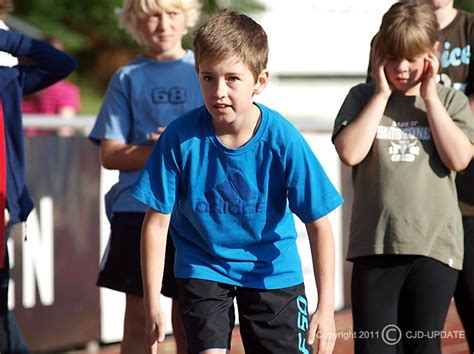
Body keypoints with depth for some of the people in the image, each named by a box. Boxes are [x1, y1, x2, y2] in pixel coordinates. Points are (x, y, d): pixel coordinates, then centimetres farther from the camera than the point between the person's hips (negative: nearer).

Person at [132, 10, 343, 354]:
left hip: (272, 270, 1)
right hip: (203, 267, -1)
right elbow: (157, 223, -12)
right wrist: (153, 304, -13)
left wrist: (326, 306, -16)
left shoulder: (282, 139, -21)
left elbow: (319, 225, -14)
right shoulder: (181, 138, -21)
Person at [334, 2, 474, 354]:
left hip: (435, 245, 0)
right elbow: (350, 152, -10)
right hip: (375, 245, 0)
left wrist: (429, 96, -6)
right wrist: (382, 94, -5)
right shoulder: (364, 98, 7)